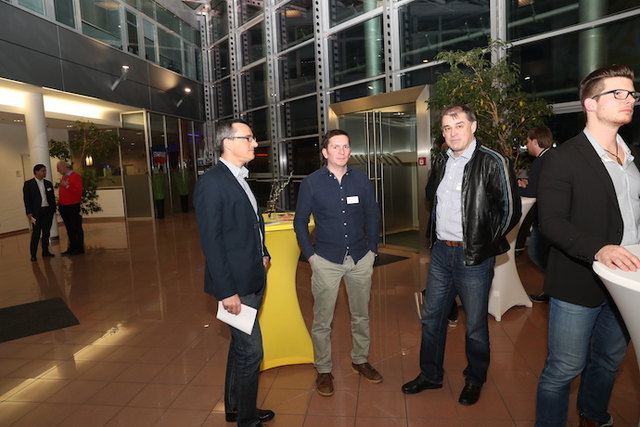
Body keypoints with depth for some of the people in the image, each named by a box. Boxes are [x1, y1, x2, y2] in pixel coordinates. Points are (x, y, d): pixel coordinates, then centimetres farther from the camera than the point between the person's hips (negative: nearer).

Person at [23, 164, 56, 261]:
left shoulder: (48, 183, 11)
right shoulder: (28, 184, -1)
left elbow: (52, 197, 13)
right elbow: (26, 199, -4)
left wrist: (53, 209, 5)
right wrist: (29, 213, -10)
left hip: (48, 211, 4)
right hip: (36, 212, -4)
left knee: (46, 232, 8)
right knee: (36, 233, -3)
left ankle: (45, 251, 18)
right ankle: (33, 254, 5)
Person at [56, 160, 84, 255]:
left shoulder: (76, 176, -8)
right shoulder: (63, 177, 16)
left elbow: (79, 191, -16)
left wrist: (67, 186, -22)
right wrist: (59, 201, 12)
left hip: (73, 206, -8)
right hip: (63, 206, 8)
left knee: (76, 227, -3)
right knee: (69, 228, 11)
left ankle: (80, 248, 2)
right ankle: (72, 247, 18)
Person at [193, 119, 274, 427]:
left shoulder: (240, 178, 11)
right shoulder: (211, 182, -17)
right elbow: (211, 241, -20)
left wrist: (262, 254, 9)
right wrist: (227, 290, -21)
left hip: (252, 278, 9)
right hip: (235, 283, -9)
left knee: (240, 345, 20)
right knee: (251, 351, 2)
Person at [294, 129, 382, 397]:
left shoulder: (361, 180, 1)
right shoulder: (311, 183, -6)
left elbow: (372, 216, 9)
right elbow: (300, 221, 0)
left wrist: (372, 249, 6)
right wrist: (310, 254, -4)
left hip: (360, 258, 3)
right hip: (326, 260, -2)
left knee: (361, 315, 16)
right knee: (322, 321, 5)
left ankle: (360, 360, 37)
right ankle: (323, 370, 24)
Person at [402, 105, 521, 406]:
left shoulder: (492, 162, -12)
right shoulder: (441, 161, 8)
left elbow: (510, 210, -10)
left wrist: (485, 243, -3)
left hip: (473, 257, -6)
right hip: (440, 252, 6)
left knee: (475, 325, 10)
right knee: (432, 318, 16)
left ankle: (475, 381, 34)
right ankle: (430, 375, 34)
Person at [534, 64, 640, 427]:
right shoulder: (564, 158, -11)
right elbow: (551, 222, -18)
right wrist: (598, 249, -32)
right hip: (579, 284, -7)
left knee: (609, 361, 22)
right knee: (564, 369, 3)